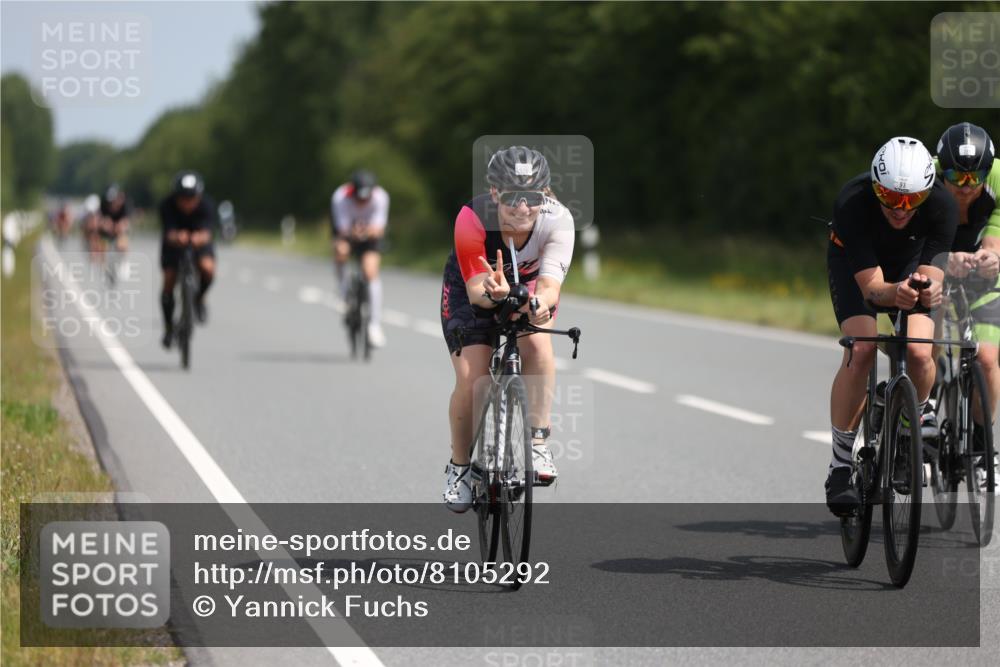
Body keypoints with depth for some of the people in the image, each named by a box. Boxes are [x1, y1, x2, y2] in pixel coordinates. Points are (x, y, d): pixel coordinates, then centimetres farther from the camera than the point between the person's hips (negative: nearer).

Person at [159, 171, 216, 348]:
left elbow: (206, 232, -41)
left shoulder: (206, 206, -28)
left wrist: (200, 237, -67)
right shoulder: (167, 205, -29)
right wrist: (176, 237, -65)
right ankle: (168, 326, 10)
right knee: (169, 282, -12)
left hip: (199, 242, 0)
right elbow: (169, 233, -40)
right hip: (174, 243, 0)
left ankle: (199, 299, 2)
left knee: (208, 268, -30)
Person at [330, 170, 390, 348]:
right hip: (346, 228, 0)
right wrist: (352, 232, -57)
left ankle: (375, 323, -11)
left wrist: (371, 231, -55)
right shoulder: (340, 198, -33)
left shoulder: (380, 197, -31)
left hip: (371, 231, 0)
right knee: (341, 251, -33)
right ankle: (344, 294, -6)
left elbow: (379, 229, -32)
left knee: (370, 271, -19)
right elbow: (343, 230, -34)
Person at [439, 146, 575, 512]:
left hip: (530, 287, 1)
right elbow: (475, 290, -37)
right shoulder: (472, 219, -36)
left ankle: (538, 443, -20)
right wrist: (492, 292, -61)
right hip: (473, 286, -1)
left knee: (537, 344, -31)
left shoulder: (557, 219, -33)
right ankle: (460, 465, 9)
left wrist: (540, 303, -66)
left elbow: (550, 282, -42)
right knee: (471, 380, -15)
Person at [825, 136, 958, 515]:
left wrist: (928, 290, -55)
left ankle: (918, 416, 15)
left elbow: (930, 274, -31)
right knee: (861, 350, -24)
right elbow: (871, 285, -36)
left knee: (918, 353, -21)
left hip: (909, 262, 2)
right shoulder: (852, 203, -37)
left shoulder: (942, 206, -32)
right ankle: (840, 465, -15)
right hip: (854, 264, -2)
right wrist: (895, 293, -59)